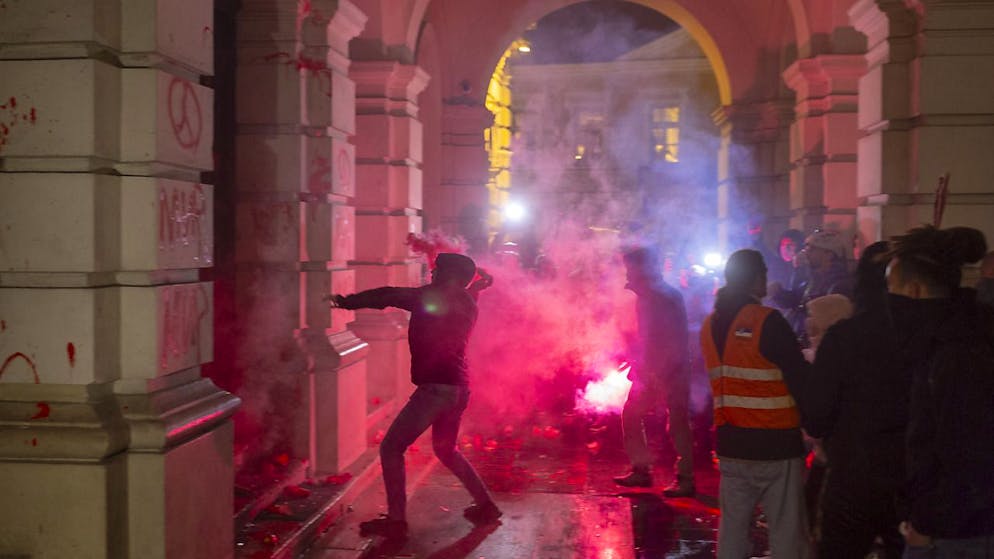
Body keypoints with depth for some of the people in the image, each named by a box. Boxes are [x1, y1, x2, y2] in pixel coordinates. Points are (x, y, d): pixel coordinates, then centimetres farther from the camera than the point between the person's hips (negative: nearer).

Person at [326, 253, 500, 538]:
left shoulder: (434, 296, -6)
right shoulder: (467, 304, 14)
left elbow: (387, 297, -8)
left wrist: (346, 301, -4)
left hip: (436, 388, -8)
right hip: (459, 388, 8)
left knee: (391, 448, 0)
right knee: (446, 450, 27)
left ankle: (396, 520, -3)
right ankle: (485, 506, 26)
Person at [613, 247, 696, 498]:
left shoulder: (668, 297, -15)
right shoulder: (644, 297, 10)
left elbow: (676, 341, -20)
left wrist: (661, 371, -22)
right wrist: (637, 363, 7)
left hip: (672, 370, -9)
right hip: (651, 369, 9)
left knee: (677, 423, -5)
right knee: (631, 414, 11)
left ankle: (685, 479, 2)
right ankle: (641, 470, 19)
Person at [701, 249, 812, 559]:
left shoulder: (710, 325, 7)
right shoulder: (767, 321, -13)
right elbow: (800, 378, -12)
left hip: (730, 443, 6)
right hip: (775, 444, -6)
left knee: (732, 526, 10)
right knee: (788, 533, 0)